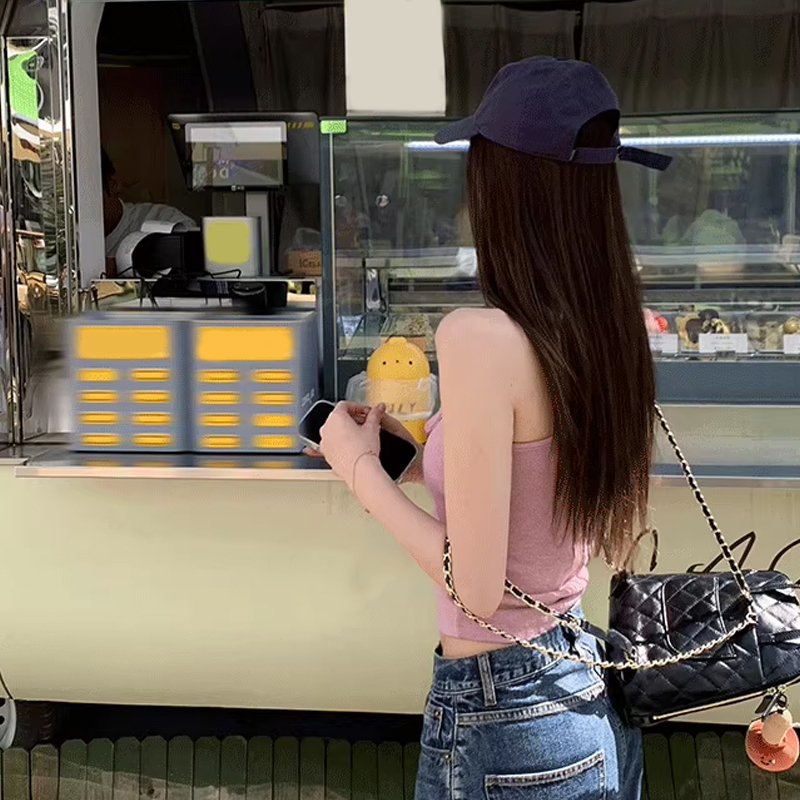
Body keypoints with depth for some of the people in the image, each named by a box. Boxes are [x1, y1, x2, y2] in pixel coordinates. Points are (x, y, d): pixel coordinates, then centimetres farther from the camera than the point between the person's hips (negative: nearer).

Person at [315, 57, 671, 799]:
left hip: (504, 717, -7)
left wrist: (361, 469, -8)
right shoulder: (611, 332, -1)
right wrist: (427, 454, 15)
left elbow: (477, 587, -21)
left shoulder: (481, 337, -23)